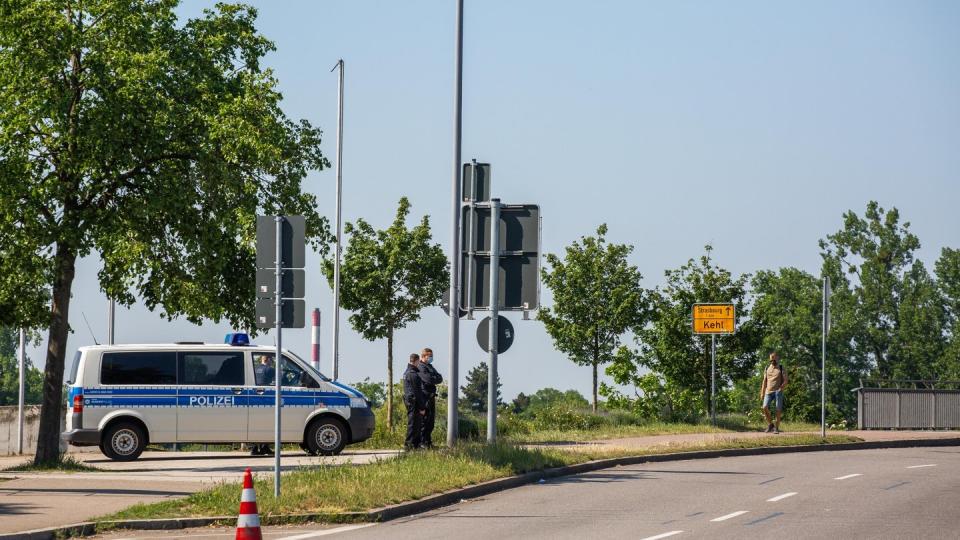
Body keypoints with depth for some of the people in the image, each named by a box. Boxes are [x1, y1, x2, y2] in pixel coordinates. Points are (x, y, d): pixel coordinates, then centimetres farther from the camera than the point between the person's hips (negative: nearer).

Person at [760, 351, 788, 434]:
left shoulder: (781, 369, 6)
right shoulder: (767, 368, 16)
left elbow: (785, 381, 0)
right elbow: (764, 381, 17)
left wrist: (780, 388, -15)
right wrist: (762, 393, 11)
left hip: (778, 392, -3)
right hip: (768, 391, 3)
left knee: (778, 410, -6)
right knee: (765, 407, -14)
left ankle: (776, 428, 1)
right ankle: (770, 424, 3)